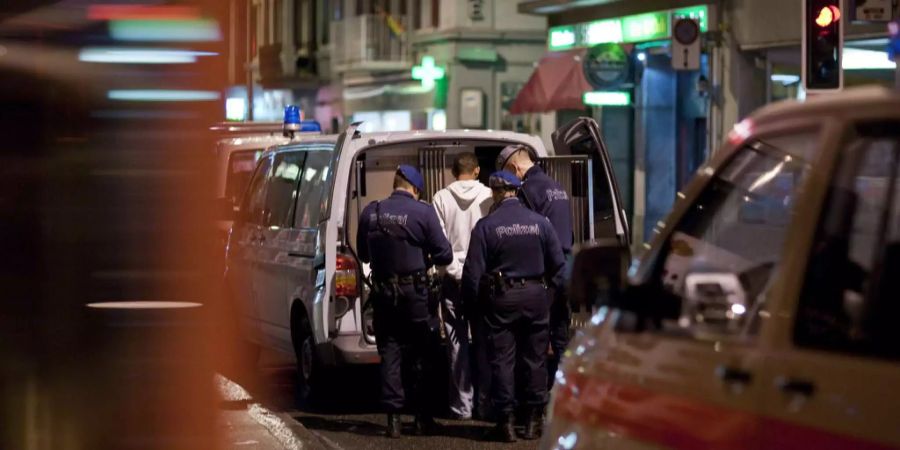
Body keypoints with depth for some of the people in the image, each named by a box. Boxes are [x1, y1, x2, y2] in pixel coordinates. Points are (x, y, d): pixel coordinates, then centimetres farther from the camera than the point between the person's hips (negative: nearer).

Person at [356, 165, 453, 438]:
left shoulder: (371, 213, 1)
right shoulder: (423, 212, -10)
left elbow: (363, 254, 13)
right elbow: (444, 255, -9)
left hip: (382, 290, 3)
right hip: (414, 292, -3)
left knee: (389, 353, 9)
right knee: (420, 354, 8)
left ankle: (393, 418, 6)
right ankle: (422, 418, 12)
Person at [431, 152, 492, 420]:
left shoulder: (441, 199, -2)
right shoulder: (489, 197, -3)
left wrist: (456, 270, -2)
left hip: (453, 277, 0)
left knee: (457, 342, 4)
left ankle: (462, 405, 4)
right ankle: (487, 400, 8)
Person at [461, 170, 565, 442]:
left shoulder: (486, 226, -8)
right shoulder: (540, 223, 0)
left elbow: (473, 270, -8)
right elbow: (558, 264, 5)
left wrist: (470, 300, 4)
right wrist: (551, 289, 16)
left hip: (500, 299, -2)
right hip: (535, 296, 2)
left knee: (502, 359, 3)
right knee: (535, 359, 9)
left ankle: (506, 420, 1)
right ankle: (534, 420, 11)